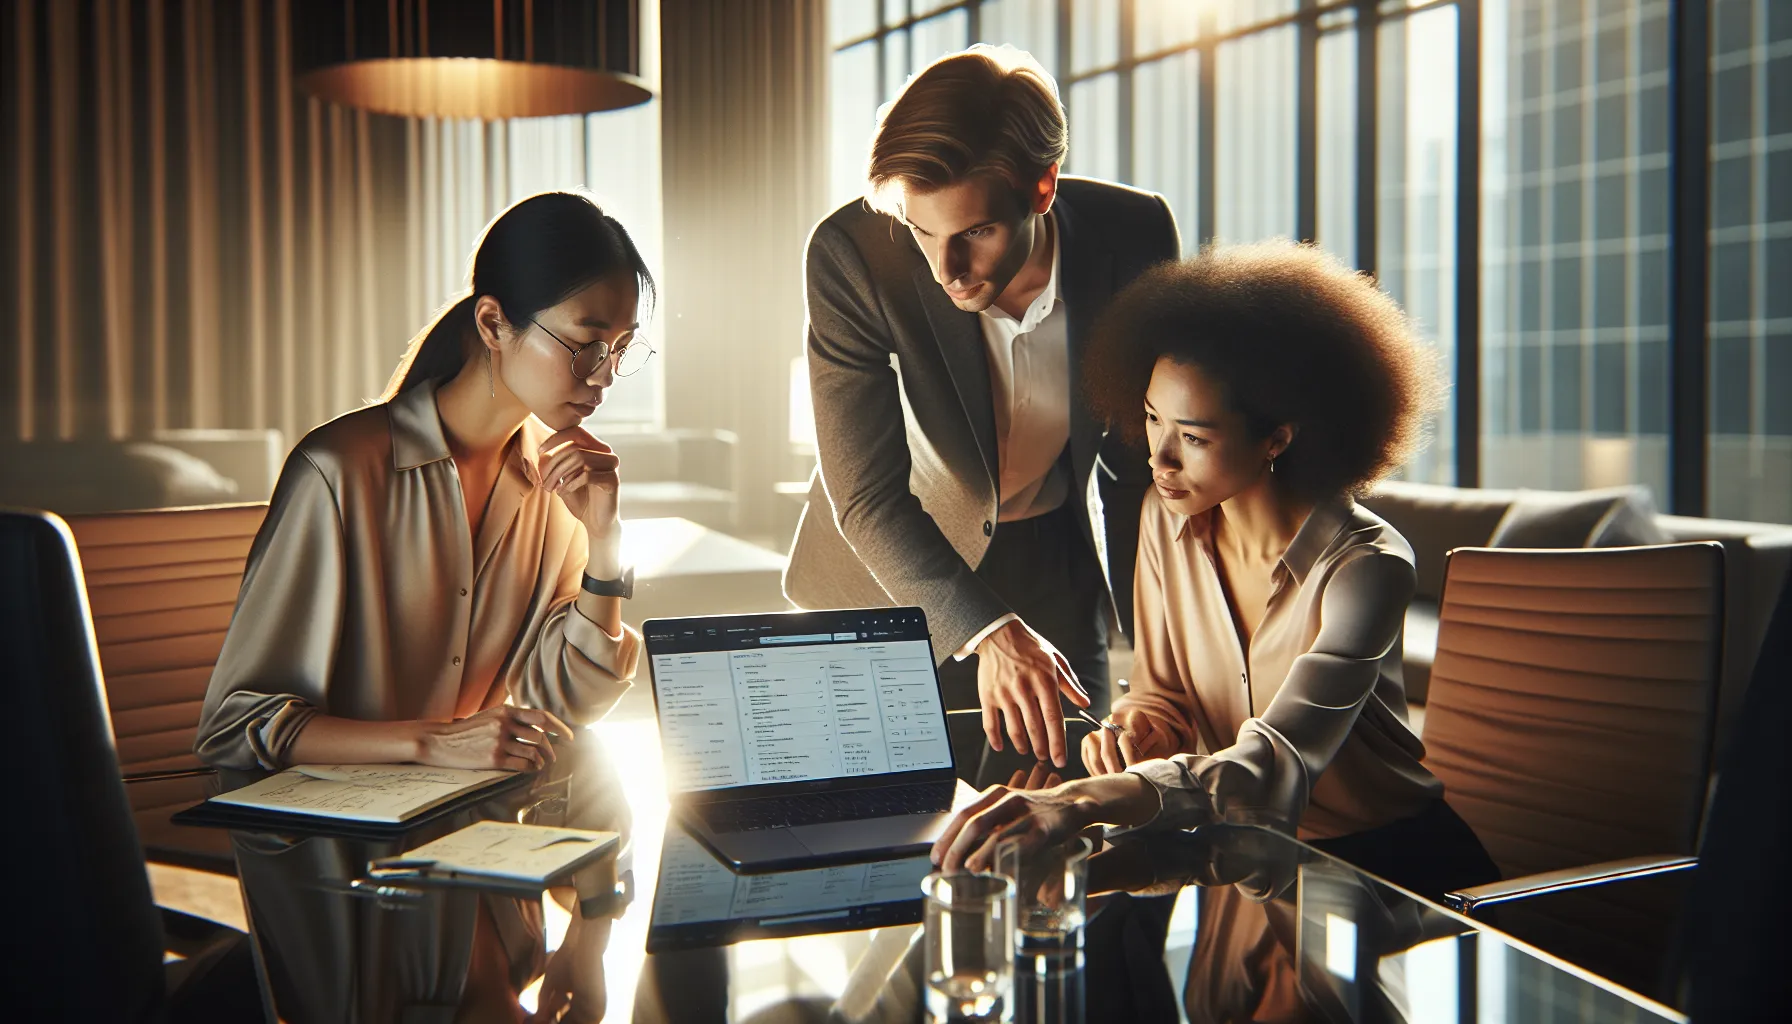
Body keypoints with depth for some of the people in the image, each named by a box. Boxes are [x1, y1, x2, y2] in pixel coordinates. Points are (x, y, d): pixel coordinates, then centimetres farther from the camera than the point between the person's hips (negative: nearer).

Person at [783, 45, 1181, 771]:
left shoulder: (1133, 235, -19)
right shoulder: (850, 254, -27)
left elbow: (1137, 464, -5)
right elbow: (868, 498, -25)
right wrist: (990, 634, -39)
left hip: (1053, 564, 2)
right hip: (884, 573, -1)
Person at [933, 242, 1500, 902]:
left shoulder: (1366, 567, -23)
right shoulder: (1166, 517, -4)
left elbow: (1282, 762, -36)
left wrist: (1088, 800, -53)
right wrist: (1139, 727, -20)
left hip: (1392, 858, -5)